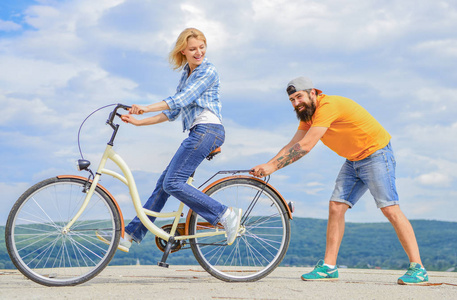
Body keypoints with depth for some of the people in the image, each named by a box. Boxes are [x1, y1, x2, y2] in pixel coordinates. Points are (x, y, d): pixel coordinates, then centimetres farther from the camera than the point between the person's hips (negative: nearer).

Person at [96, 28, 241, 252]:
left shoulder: (208, 71, -4)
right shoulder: (187, 74, 22)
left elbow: (182, 99, -17)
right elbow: (173, 112, 22)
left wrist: (147, 108, -22)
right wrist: (139, 122, 15)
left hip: (207, 130, -9)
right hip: (197, 133, 9)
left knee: (173, 183, -16)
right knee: (163, 183, 6)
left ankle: (226, 215, -13)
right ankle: (129, 235, 9)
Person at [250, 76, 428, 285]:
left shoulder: (328, 105, -25)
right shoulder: (307, 114, 5)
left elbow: (304, 147, -30)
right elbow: (292, 146, 0)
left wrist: (273, 166, -27)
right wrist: (266, 166, -12)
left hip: (376, 154, -9)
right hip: (353, 160, 9)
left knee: (390, 209, -13)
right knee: (336, 207, -1)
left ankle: (418, 268, -9)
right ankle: (329, 267, 3)